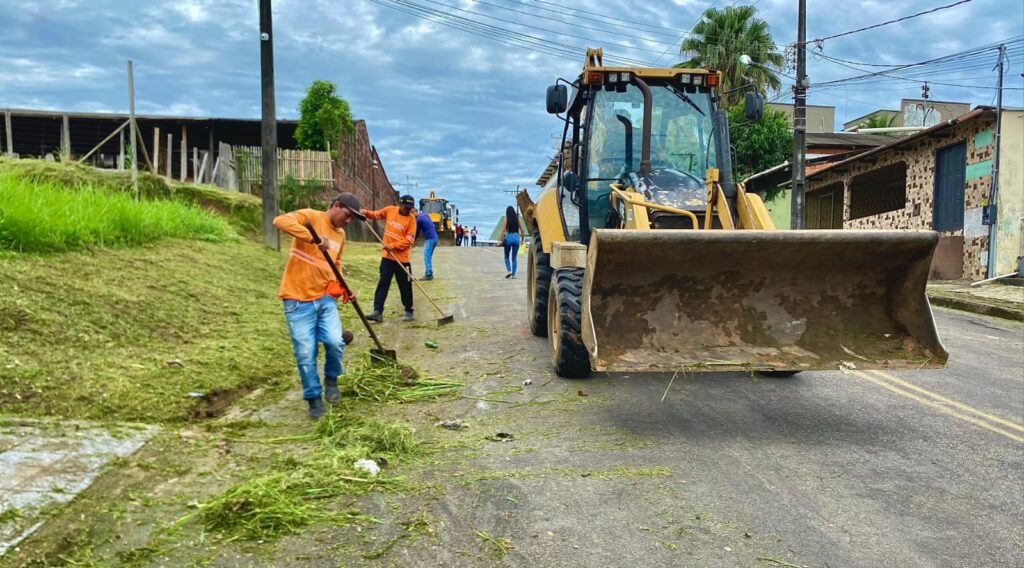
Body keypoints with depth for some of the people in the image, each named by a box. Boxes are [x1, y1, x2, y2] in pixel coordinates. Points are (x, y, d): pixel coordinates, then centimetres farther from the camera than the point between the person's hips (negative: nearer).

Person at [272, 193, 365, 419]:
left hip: (325, 298, 5)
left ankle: (331, 379, 17)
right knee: (305, 355, -2)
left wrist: (340, 286, 10)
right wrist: (313, 237, -35)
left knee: (335, 342, -12)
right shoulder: (311, 216, -8)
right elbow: (280, 221, -28)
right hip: (298, 300, -5)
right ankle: (314, 399, 16)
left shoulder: (341, 234, 14)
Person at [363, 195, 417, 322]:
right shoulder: (390, 210, 2)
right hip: (387, 256, 3)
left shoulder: (411, 218, -9)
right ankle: (377, 311, -1)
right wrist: (367, 213, 0)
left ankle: (409, 312, 19)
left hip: (402, 258, -3)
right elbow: (376, 215, 20)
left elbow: (409, 240, -14)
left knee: (405, 286, 5)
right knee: (383, 283, 0)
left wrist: (393, 246, -22)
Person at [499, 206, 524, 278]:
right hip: (516, 238, 2)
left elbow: (503, 230, -9)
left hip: (508, 238, -2)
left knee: (507, 256, 12)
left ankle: (509, 270, -7)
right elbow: (522, 230, 5)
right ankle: (513, 274, 6)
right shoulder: (517, 218, 5)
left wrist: (502, 240, -5)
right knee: (514, 257, 9)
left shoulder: (506, 218, -2)